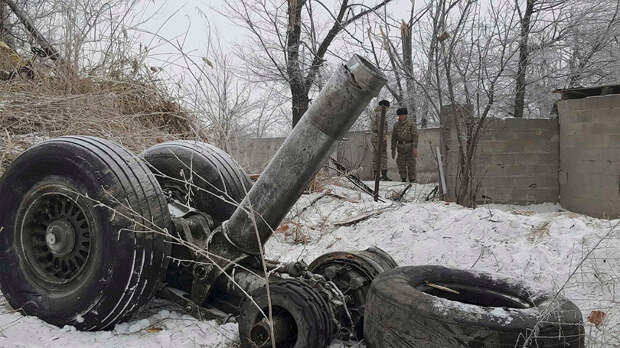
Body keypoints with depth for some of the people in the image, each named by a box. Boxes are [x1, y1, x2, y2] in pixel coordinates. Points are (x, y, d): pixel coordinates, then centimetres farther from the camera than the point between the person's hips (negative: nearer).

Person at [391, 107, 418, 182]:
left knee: (411, 164, -3)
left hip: (410, 146, -3)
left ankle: (412, 180, 4)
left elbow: (415, 136, -11)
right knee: (401, 165, 3)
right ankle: (403, 180, 14)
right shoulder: (396, 125, 5)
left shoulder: (411, 124, -6)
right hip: (401, 147, 3)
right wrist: (393, 150, 6)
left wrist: (414, 148, -21)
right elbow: (394, 138, 9)